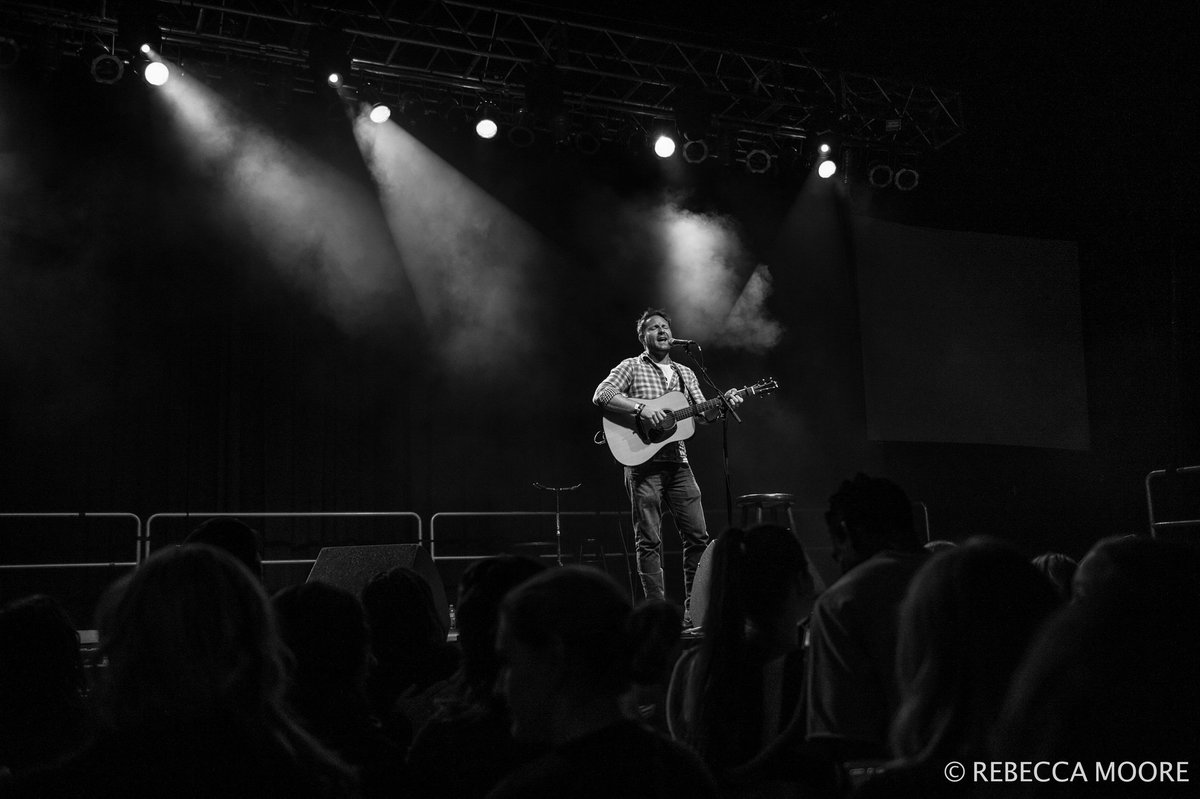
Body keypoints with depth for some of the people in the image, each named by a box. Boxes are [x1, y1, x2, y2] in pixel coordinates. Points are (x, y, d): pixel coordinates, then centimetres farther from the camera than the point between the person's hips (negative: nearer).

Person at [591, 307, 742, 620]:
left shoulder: (685, 374, 19)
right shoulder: (631, 367, 5)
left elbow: (703, 414, 15)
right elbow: (600, 395, -10)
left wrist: (723, 403, -5)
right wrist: (640, 408, -21)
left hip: (678, 462, 5)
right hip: (643, 462, -5)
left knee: (698, 536, 1)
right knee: (649, 541, -4)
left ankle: (694, 607, 10)